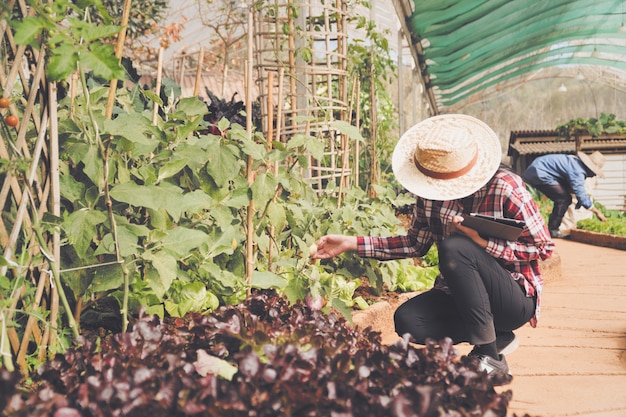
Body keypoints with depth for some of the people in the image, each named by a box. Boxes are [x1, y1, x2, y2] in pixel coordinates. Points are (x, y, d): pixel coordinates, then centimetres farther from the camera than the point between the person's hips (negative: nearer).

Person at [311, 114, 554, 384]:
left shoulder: (505, 186, -19)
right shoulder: (431, 191, -4)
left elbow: (543, 247, -13)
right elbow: (416, 243, 6)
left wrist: (483, 243, -27)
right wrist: (352, 243, -2)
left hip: (515, 298, -5)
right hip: (459, 296, 5)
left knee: (454, 247, -31)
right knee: (406, 321, -20)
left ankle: (489, 359, -20)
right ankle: (497, 337, 1)